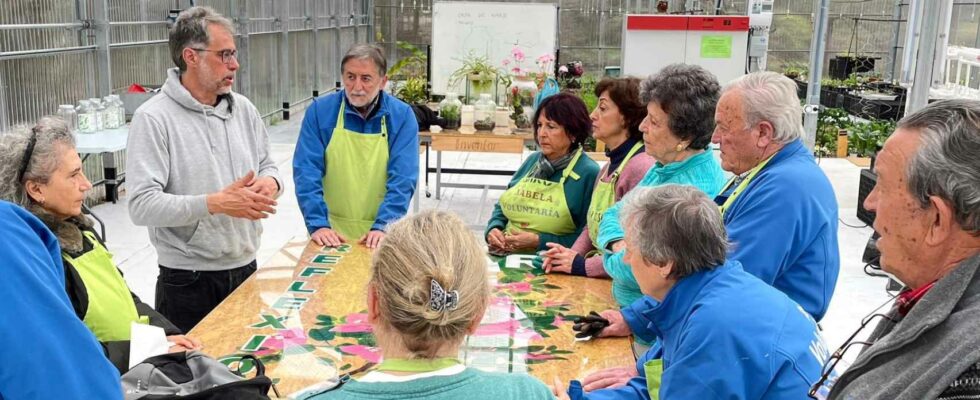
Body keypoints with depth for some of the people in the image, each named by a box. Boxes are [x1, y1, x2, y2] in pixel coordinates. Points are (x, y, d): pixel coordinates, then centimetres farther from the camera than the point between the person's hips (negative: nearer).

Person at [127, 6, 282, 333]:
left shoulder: (243, 109, 6)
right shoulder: (153, 119, -13)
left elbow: (266, 165, 16)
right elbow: (142, 205, -20)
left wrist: (271, 182, -8)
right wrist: (216, 203, -26)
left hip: (246, 270, 6)